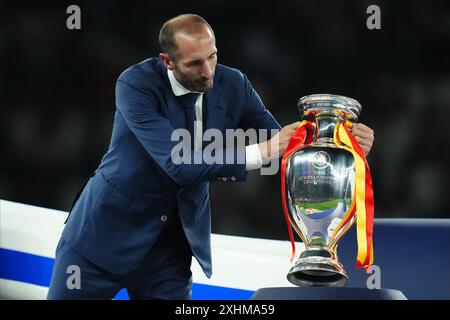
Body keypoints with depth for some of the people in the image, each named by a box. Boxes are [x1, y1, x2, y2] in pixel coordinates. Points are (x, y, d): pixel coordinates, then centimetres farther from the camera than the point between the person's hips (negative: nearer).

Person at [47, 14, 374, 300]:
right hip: (109, 230, -4)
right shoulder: (136, 84, -22)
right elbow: (179, 164, -31)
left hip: (172, 240, 4)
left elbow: (282, 143, -2)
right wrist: (262, 151, -35)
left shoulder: (232, 84, -6)